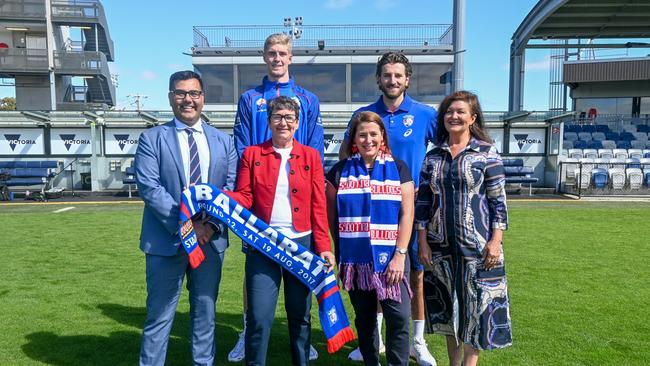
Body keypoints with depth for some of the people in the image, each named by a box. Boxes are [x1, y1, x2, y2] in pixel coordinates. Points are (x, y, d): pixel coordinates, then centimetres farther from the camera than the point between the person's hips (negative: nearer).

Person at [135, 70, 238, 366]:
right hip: (167, 240, -2)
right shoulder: (152, 138, 0)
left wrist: (213, 224, -12)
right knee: (159, 315, 8)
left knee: (205, 312, 15)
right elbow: (149, 187, -11)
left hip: (211, 239, 3)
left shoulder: (223, 141, 9)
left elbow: (232, 187, 3)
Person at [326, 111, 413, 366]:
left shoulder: (398, 168, 4)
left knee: (399, 317, -6)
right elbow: (331, 214, 9)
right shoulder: (340, 170, 6)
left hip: (389, 258, -1)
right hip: (354, 259, 2)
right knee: (364, 318, 12)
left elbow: (407, 213, -2)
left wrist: (399, 255, -9)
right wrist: (339, 251, 3)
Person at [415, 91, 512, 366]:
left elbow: (498, 201, -5)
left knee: (475, 305, 4)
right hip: (441, 245, 4)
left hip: (477, 245, -3)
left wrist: (495, 240, -12)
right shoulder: (432, 157, 6)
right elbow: (423, 202, 6)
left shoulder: (486, 153, -2)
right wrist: (423, 241, 1)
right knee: (448, 305, 13)